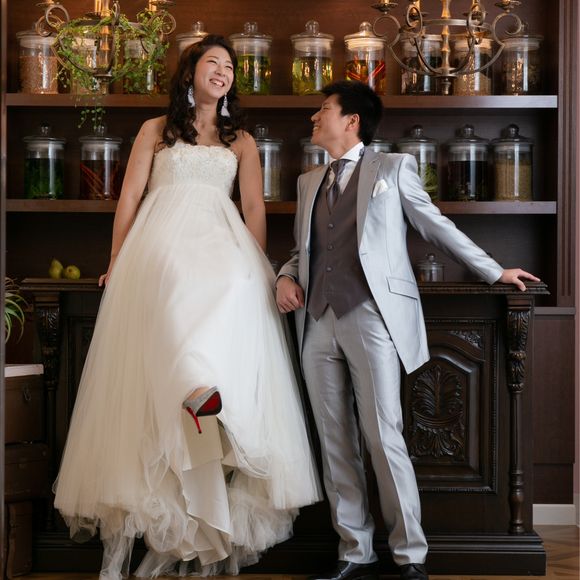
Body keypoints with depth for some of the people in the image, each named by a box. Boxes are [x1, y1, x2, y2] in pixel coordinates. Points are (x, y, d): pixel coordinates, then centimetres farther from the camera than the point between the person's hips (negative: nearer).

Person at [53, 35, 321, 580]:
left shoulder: (241, 142, 22)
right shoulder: (156, 130, 18)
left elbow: (255, 209, 17)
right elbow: (129, 198, 12)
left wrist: (258, 267, 5)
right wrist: (116, 264, 4)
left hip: (221, 246, 1)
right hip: (160, 245, -1)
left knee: (237, 286, -31)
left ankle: (203, 388, -42)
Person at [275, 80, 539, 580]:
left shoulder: (392, 168, 8)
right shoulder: (309, 182, 21)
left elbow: (437, 227, 12)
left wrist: (495, 273, 13)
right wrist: (286, 277, 5)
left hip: (372, 317, -5)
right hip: (318, 322, 5)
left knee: (384, 438, -9)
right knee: (335, 443, 4)